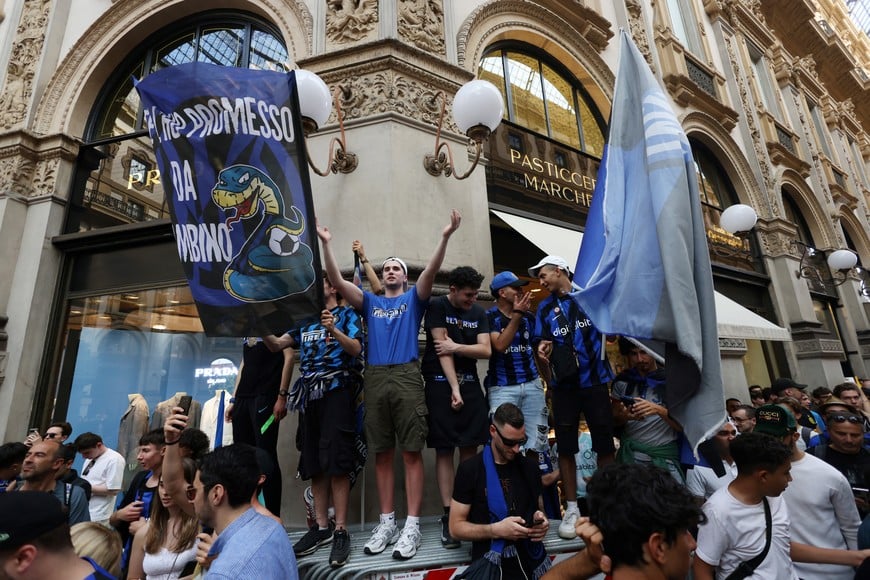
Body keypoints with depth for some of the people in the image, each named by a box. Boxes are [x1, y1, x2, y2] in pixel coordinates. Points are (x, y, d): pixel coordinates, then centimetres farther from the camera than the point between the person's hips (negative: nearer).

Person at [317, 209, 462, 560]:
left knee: (411, 452, -1)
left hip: (406, 376, -3)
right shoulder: (370, 302, 19)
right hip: (375, 379, 3)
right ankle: (386, 522, 20)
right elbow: (338, 281, 8)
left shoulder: (413, 299, 12)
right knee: (382, 454, 9)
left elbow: (430, 272, -4)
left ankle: (412, 525, 6)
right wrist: (326, 244, 0)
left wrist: (444, 238, -17)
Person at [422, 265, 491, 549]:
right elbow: (441, 348, -11)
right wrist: (454, 388, -14)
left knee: (470, 449, 4)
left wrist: (456, 347, -10)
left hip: (470, 384, 4)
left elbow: (486, 350, 1)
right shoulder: (437, 307, -4)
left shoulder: (479, 313, 9)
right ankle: (448, 516, 5)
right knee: (444, 450, -1)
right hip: (441, 384, -4)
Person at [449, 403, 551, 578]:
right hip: (490, 559, -4)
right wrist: (496, 530, -15)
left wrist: (541, 520, -1)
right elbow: (456, 527, -2)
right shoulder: (469, 469, -3)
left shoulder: (530, 466, 11)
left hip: (531, 554, 4)